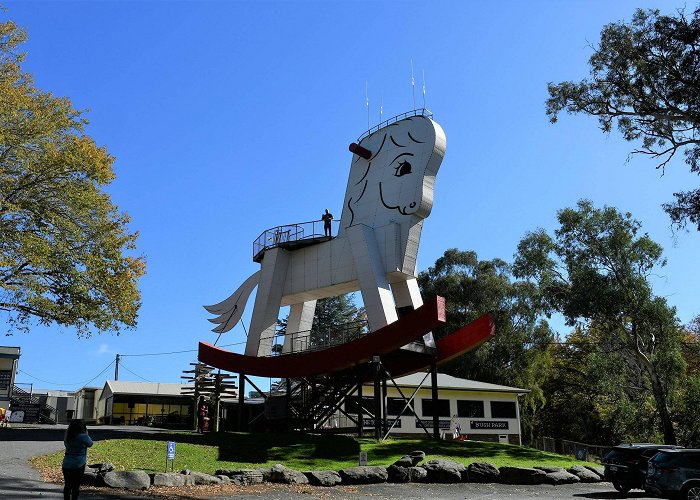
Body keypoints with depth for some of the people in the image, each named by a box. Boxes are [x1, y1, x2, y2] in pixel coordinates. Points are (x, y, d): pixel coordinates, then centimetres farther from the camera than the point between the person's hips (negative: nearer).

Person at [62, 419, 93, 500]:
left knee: (67, 485, 13)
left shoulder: (67, 437, 1)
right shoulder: (83, 436, -15)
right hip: (78, 465, -5)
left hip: (66, 465, 5)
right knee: (76, 486, 5)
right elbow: (90, 444, 2)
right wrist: (86, 434, 10)